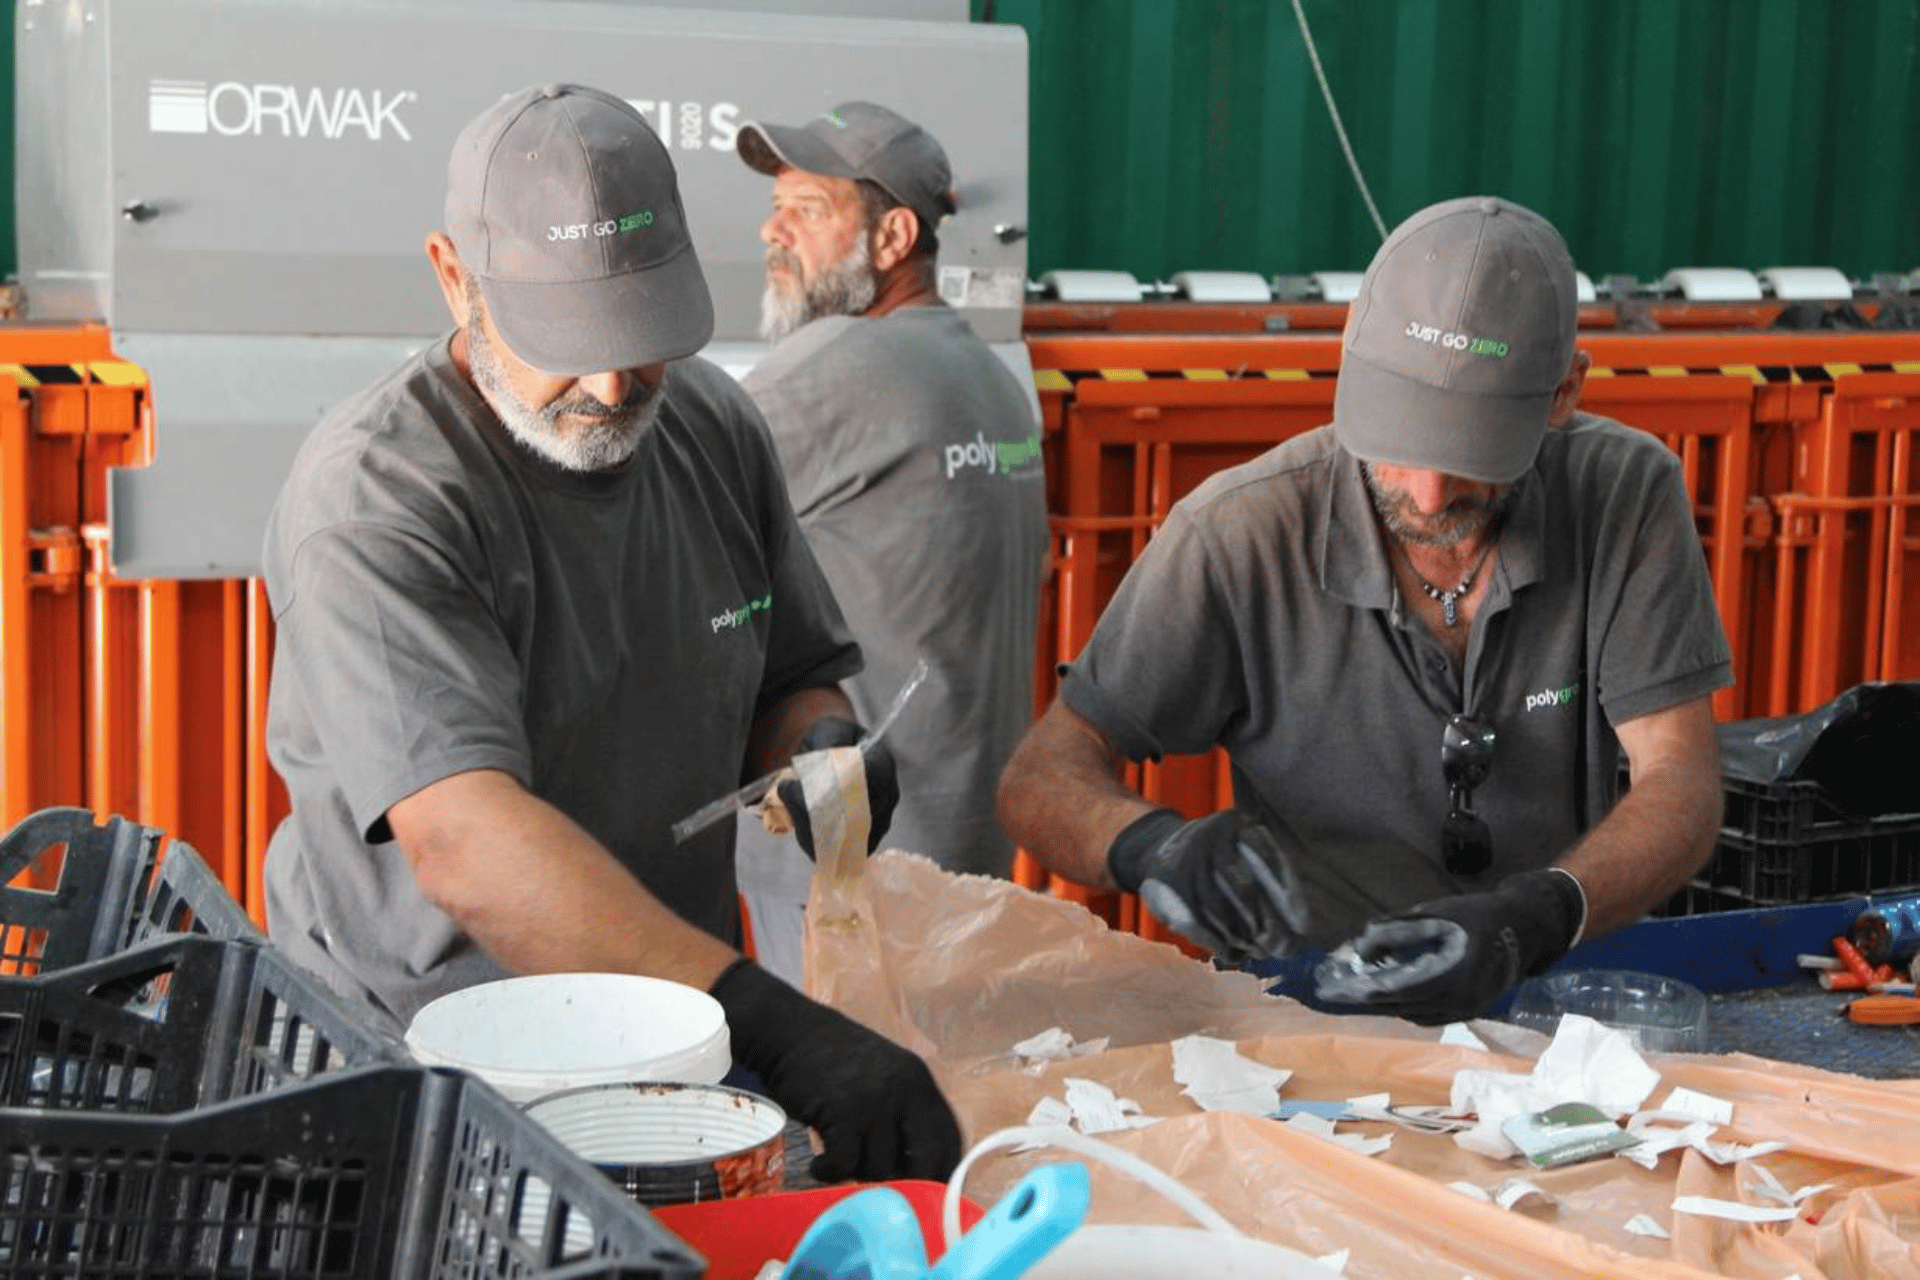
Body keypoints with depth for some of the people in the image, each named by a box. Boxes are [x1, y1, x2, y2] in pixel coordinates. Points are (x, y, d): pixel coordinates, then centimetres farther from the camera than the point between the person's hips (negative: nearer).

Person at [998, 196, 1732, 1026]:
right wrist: (1153, 847, -33)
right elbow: (1042, 778, -10)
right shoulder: (1240, 534, -14)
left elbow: (1682, 793, -12)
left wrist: (1535, 919, -33)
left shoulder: (1630, 497, -8)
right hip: (1297, 1017, -1)